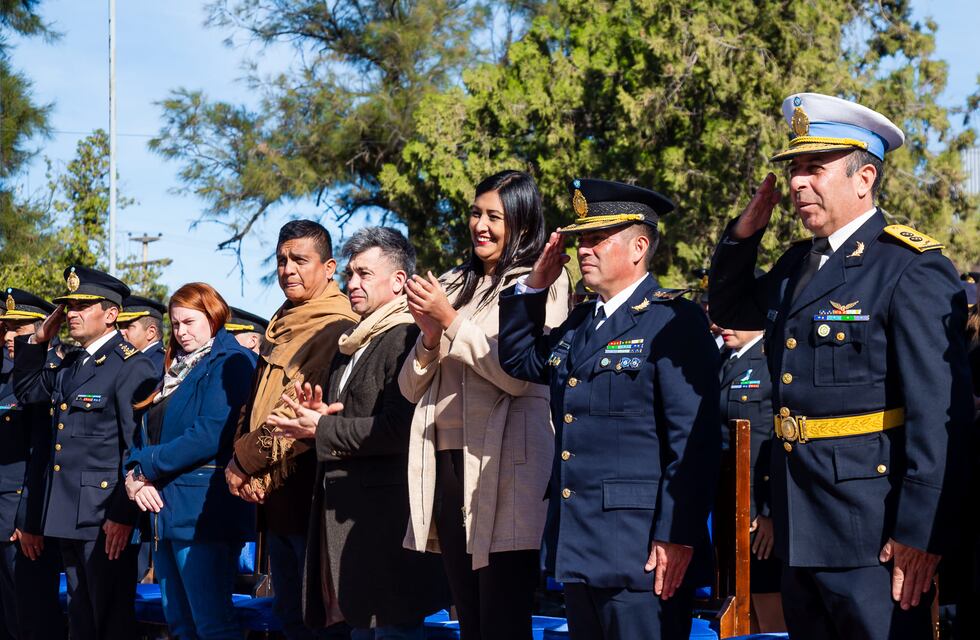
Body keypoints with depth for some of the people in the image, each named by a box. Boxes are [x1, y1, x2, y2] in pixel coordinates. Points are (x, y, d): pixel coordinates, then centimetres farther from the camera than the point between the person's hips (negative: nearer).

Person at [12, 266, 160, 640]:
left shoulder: (132, 367, -12)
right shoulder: (70, 365, 14)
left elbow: (139, 447, -18)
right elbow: (26, 391, 28)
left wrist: (123, 516, -21)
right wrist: (38, 340, 13)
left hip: (105, 515, -9)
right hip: (68, 513, 9)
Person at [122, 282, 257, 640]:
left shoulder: (228, 363, -8)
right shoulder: (176, 368, 19)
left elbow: (208, 436, -19)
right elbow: (150, 433, 17)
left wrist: (146, 465, -12)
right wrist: (133, 474, -3)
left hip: (202, 511, -9)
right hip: (165, 509, 9)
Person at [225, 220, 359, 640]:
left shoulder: (337, 330, -12)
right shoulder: (278, 330, 16)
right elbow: (255, 406, 16)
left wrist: (245, 460, -12)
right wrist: (240, 462, -1)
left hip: (312, 496, -9)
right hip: (273, 499, 9)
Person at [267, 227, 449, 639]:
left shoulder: (406, 339, -10)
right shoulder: (351, 344, 21)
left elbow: (397, 428, -20)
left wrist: (322, 430, -11)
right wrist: (319, 417, 5)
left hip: (387, 514, -9)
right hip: (346, 512, 10)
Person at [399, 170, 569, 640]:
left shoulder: (541, 282, 0)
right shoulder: (453, 286, 17)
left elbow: (520, 374, -12)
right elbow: (411, 388, 16)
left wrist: (451, 320, -10)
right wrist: (430, 336, -3)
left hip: (503, 466, -6)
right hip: (447, 463, 6)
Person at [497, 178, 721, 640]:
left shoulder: (673, 321, -9)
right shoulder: (579, 323, 17)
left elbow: (694, 439, -15)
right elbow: (519, 360, 31)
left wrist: (676, 535, -20)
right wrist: (534, 286, 16)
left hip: (639, 549, -8)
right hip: (578, 543, 9)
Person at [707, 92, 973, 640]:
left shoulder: (912, 270, -13)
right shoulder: (796, 266, 13)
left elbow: (941, 413, -18)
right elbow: (731, 310, 31)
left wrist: (921, 532, -22)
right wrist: (744, 234, 13)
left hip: (871, 533, -8)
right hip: (802, 530, 8)